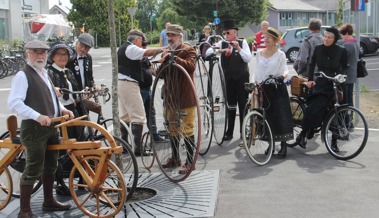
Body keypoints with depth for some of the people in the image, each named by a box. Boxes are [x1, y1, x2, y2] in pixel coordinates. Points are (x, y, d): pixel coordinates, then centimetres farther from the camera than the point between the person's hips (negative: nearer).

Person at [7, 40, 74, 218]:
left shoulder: (43, 73, 16)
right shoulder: (23, 76, -13)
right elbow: (14, 103, -23)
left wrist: (62, 109, 10)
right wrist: (37, 116, -32)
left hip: (51, 127, 9)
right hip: (34, 129, -9)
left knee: (50, 166, 18)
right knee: (33, 170, -5)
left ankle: (48, 201, 34)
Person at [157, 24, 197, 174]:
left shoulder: (188, 50, -5)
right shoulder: (166, 52, 17)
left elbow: (191, 66, -24)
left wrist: (174, 58, -32)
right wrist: (162, 63, -4)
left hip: (185, 97, -8)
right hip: (170, 96, 8)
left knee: (187, 130, -3)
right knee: (172, 129, 16)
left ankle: (190, 162, 5)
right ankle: (175, 158, 30)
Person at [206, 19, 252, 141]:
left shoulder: (243, 42, -1)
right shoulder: (222, 44, 4)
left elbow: (248, 58, -12)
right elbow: (207, 52, -8)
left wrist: (238, 48, -23)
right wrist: (220, 50, -23)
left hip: (242, 77, -2)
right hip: (228, 78, 2)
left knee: (243, 104, 2)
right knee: (230, 105, 6)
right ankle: (229, 132, 12)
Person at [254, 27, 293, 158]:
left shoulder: (280, 54, 1)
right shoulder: (259, 54, 12)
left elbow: (285, 70, -5)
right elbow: (256, 72, 15)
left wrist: (282, 76, -27)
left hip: (277, 88, -4)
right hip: (263, 89, 4)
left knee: (280, 116, -7)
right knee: (266, 117, 5)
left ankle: (283, 146, 0)